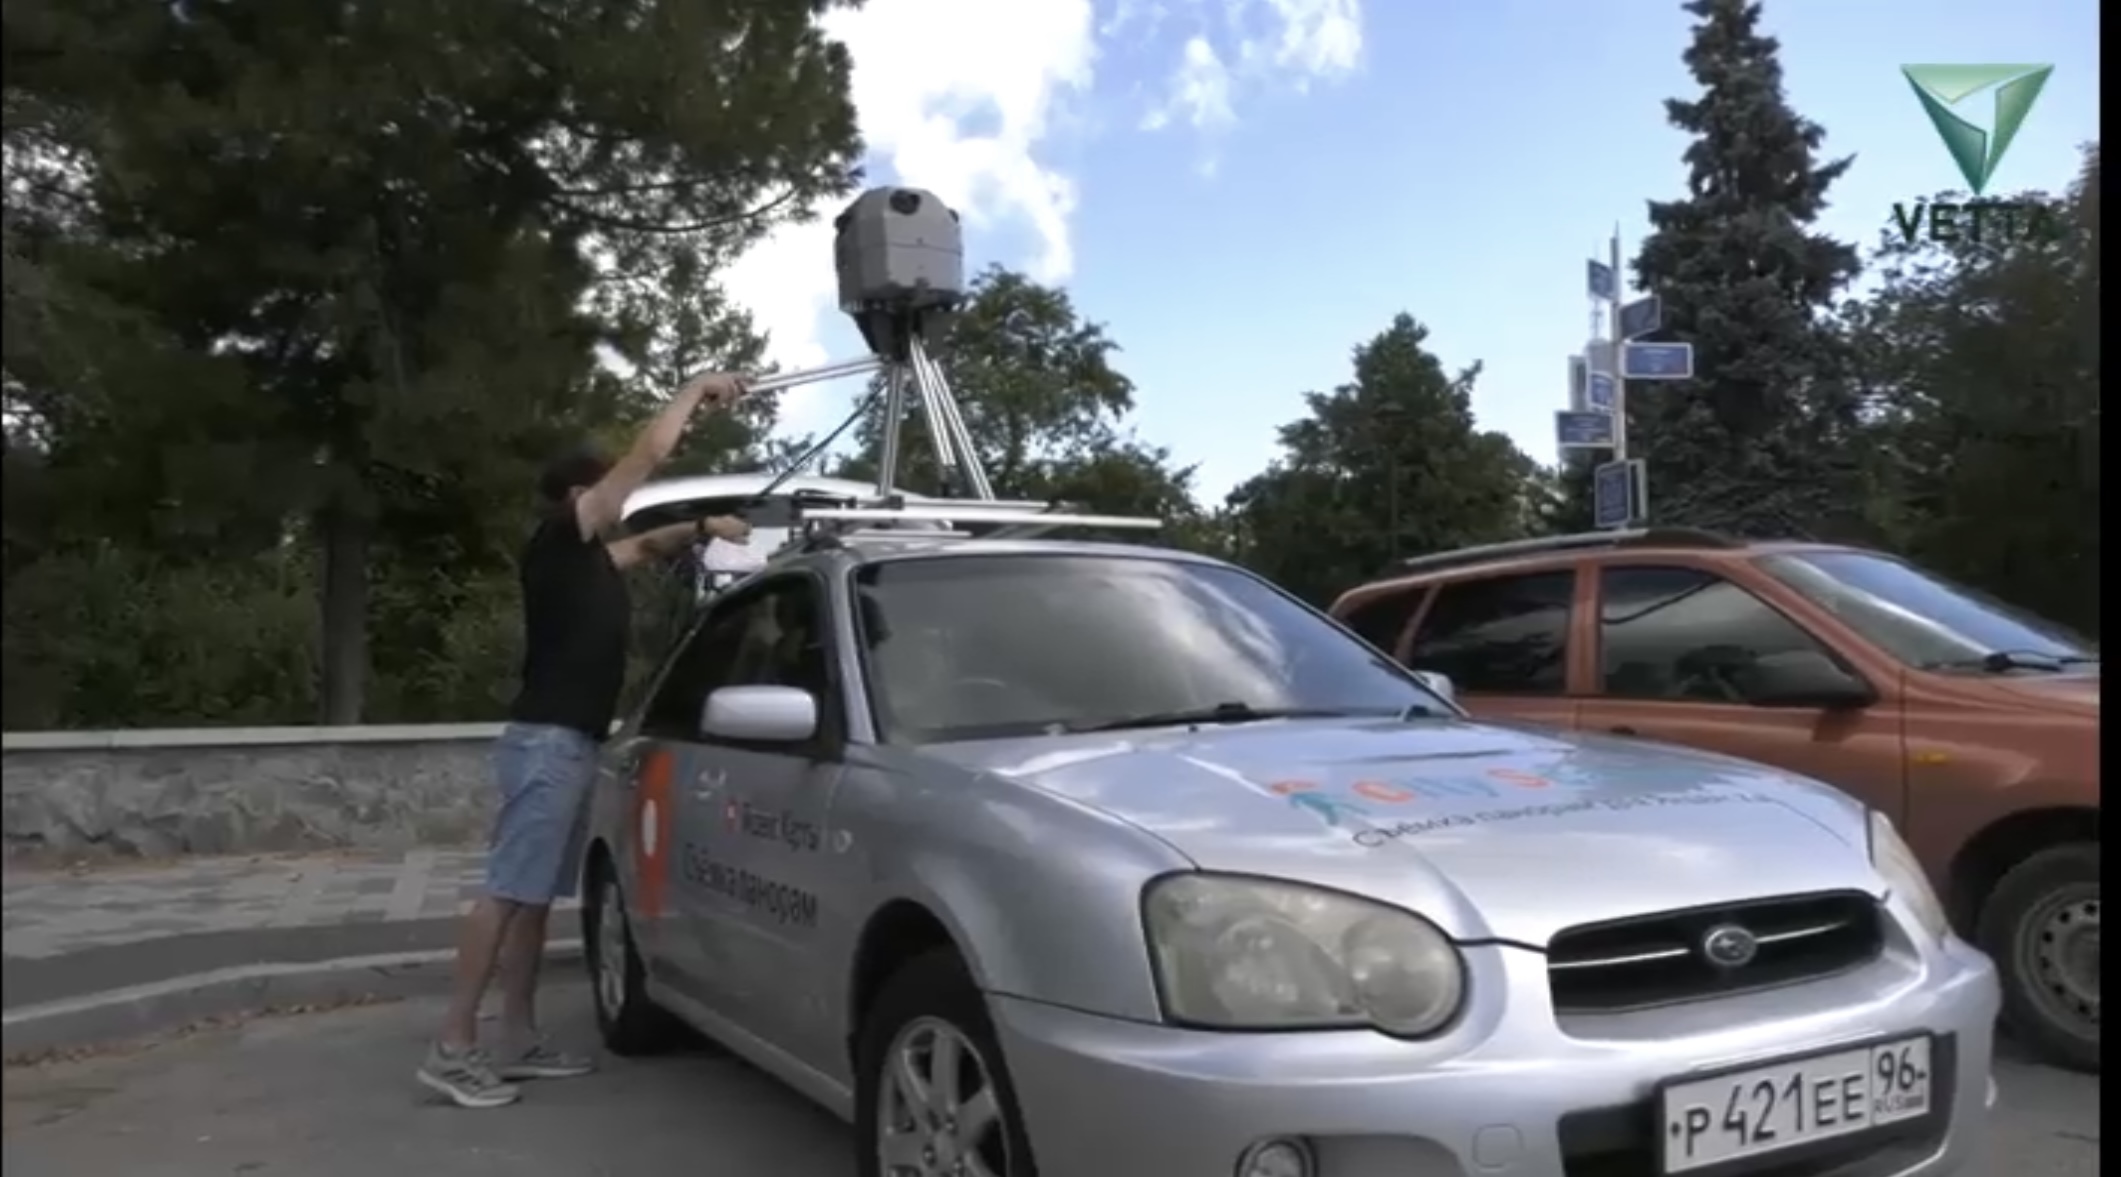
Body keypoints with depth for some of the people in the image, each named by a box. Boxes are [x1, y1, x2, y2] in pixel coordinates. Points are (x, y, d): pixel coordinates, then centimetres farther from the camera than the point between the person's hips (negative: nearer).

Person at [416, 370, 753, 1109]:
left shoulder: (589, 556, 17)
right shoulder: (557, 543, -7)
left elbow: (649, 545, 37)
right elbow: (647, 457, -10)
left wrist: (706, 528, 21)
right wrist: (696, 390, 0)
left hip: (571, 744, 9)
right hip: (547, 742, -9)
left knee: (536, 897, 9)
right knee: (508, 893, -10)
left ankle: (518, 1040, 14)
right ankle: (452, 1048, -8)